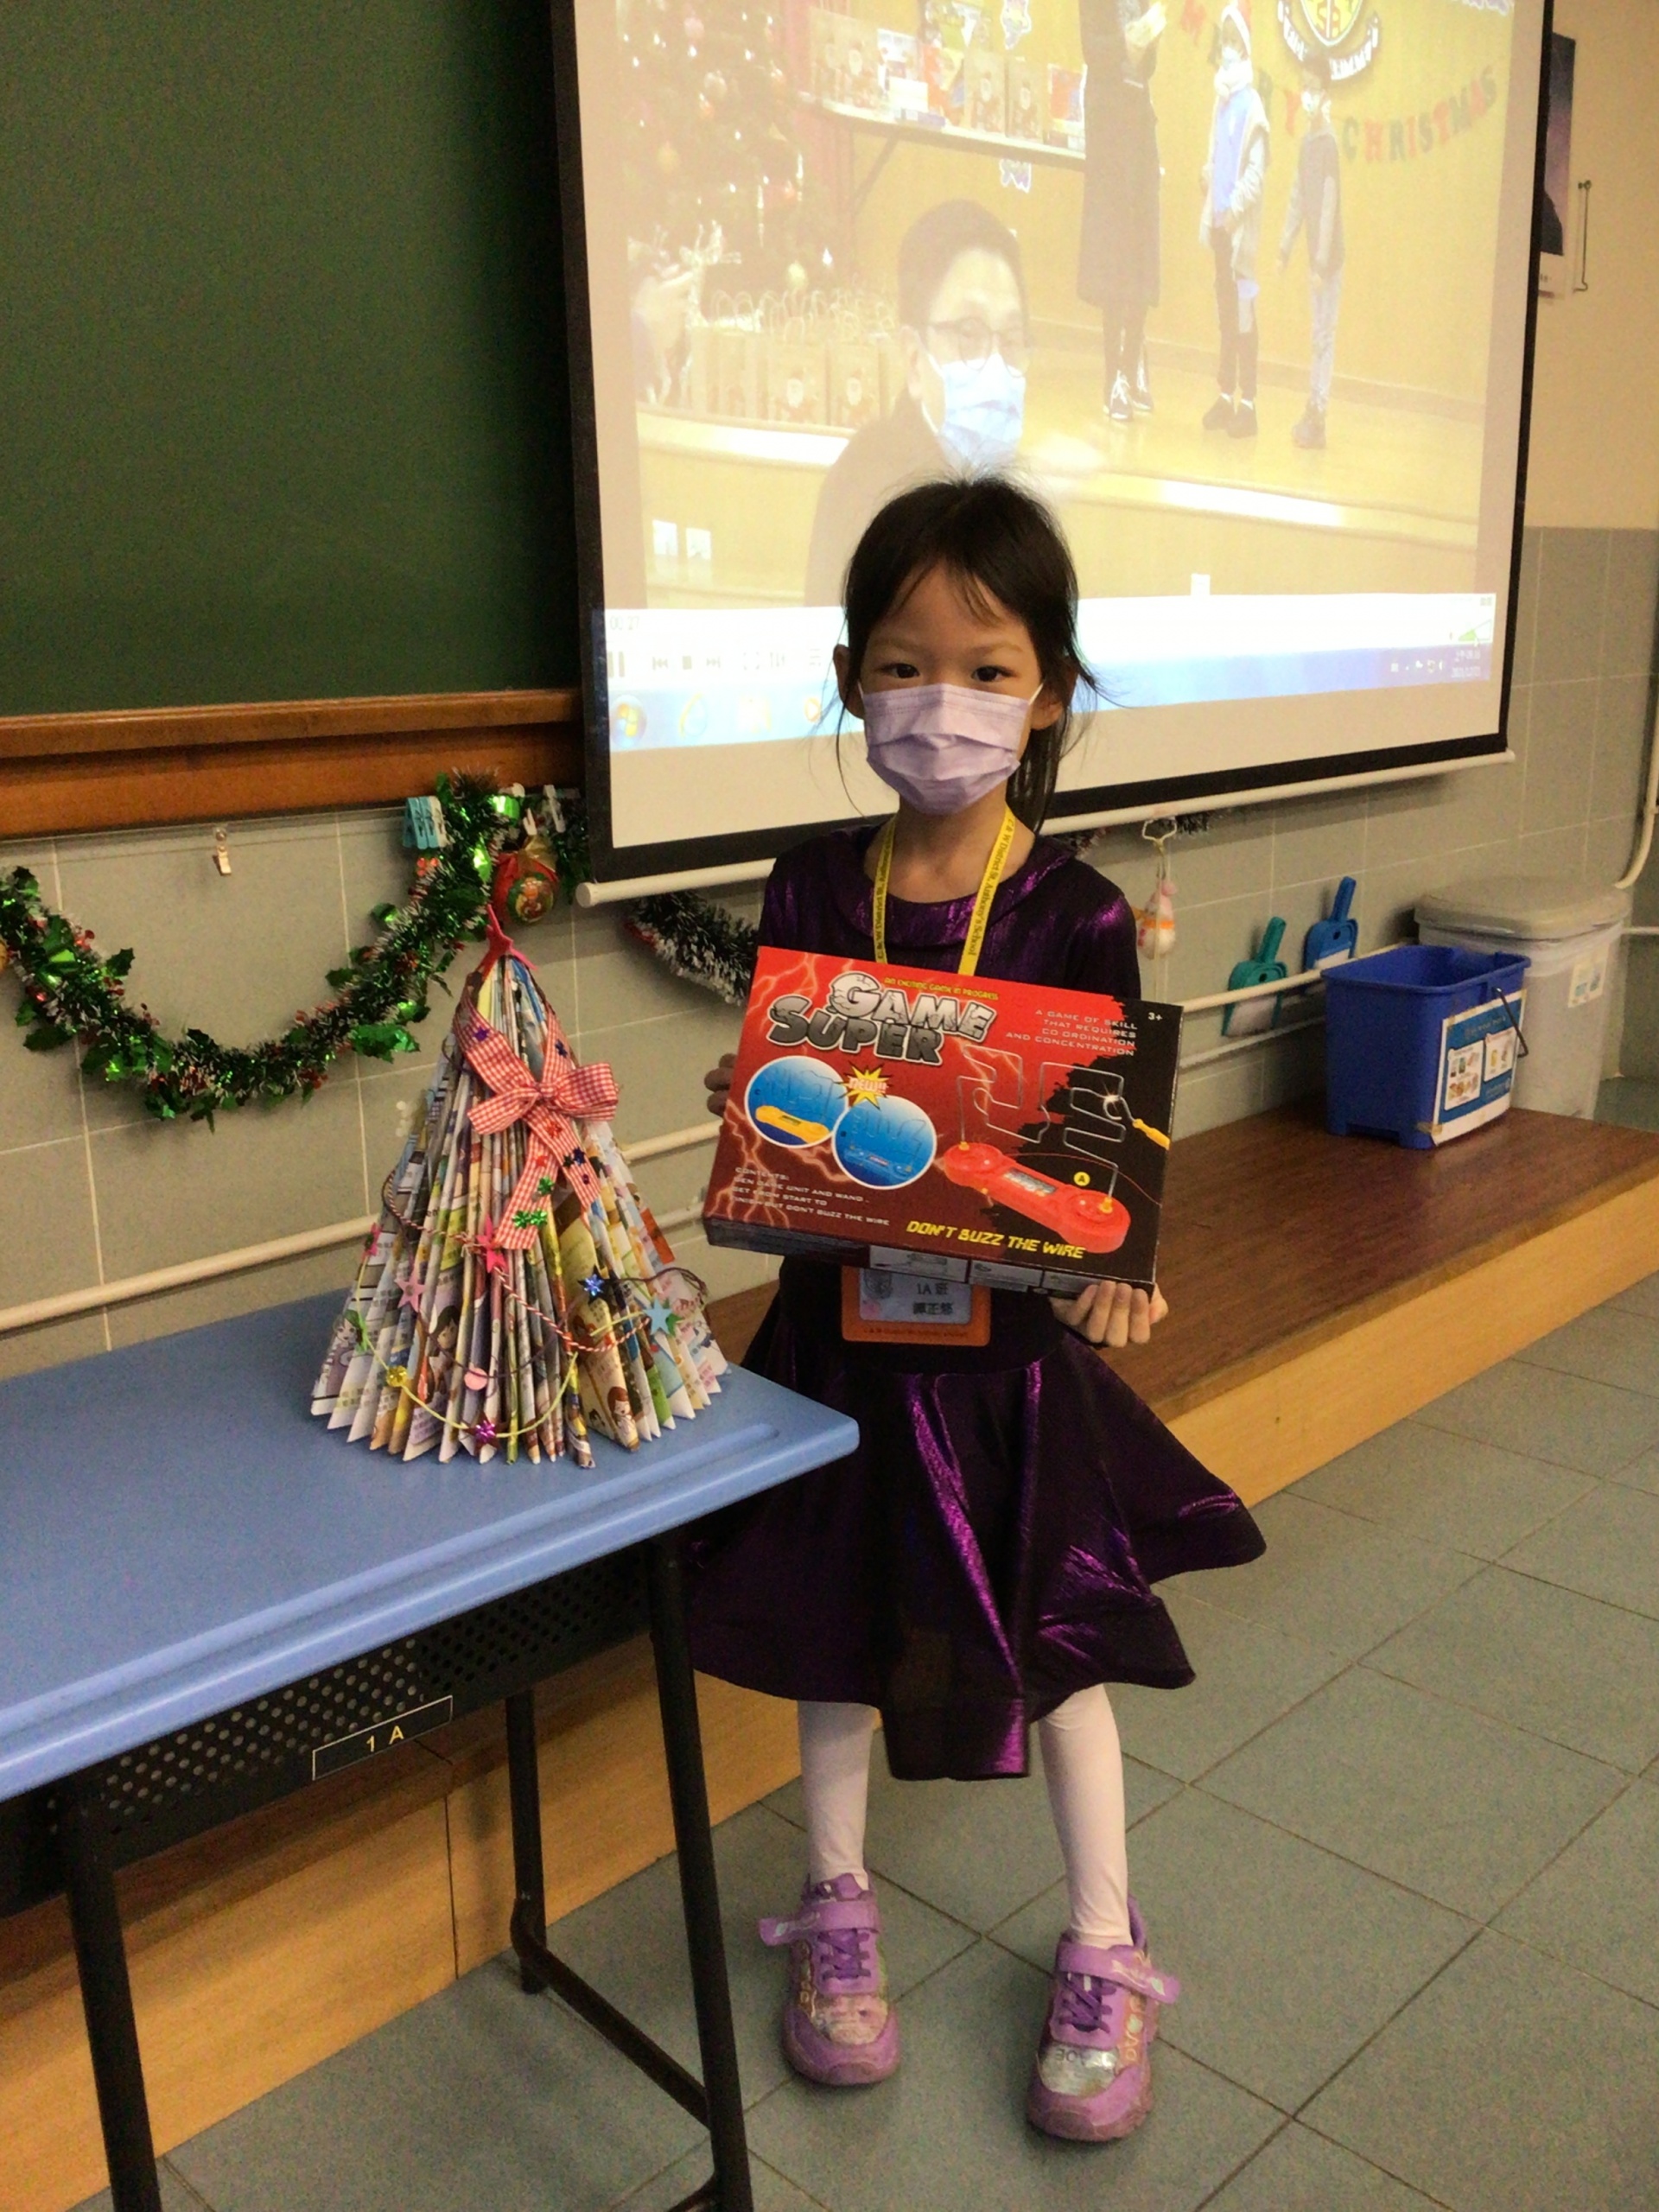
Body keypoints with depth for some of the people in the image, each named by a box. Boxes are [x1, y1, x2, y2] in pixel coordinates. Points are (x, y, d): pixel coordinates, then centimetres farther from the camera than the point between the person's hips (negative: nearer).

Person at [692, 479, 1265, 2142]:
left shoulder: (1077, 915, -11)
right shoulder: (812, 891, -5)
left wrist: (1111, 1274, -26)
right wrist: (745, 1109, -19)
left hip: (1008, 1330, -2)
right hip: (841, 1318, 2)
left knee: (1061, 1645, 11)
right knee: (830, 1619, 16)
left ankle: (1102, 1952, 35)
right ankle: (835, 1909, 41)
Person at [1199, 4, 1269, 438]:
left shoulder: (1251, 105, -10)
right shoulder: (1222, 100, 14)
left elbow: (1256, 173, -16)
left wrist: (1234, 212, -21)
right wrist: (1209, 194, 11)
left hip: (1240, 226, -8)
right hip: (1219, 223, 8)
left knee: (1244, 311, -7)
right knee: (1224, 311, 12)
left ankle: (1247, 402, -6)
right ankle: (1226, 396, 19)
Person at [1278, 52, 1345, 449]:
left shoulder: (1328, 144, -15)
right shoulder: (1307, 140, 11)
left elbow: (1330, 207, -19)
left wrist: (1322, 262, -21)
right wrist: (1285, 247, 14)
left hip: (1328, 257, -8)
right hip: (1315, 255, 8)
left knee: (1323, 333, -6)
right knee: (1318, 331, 11)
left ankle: (1318, 417, -3)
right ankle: (1313, 411, 17)